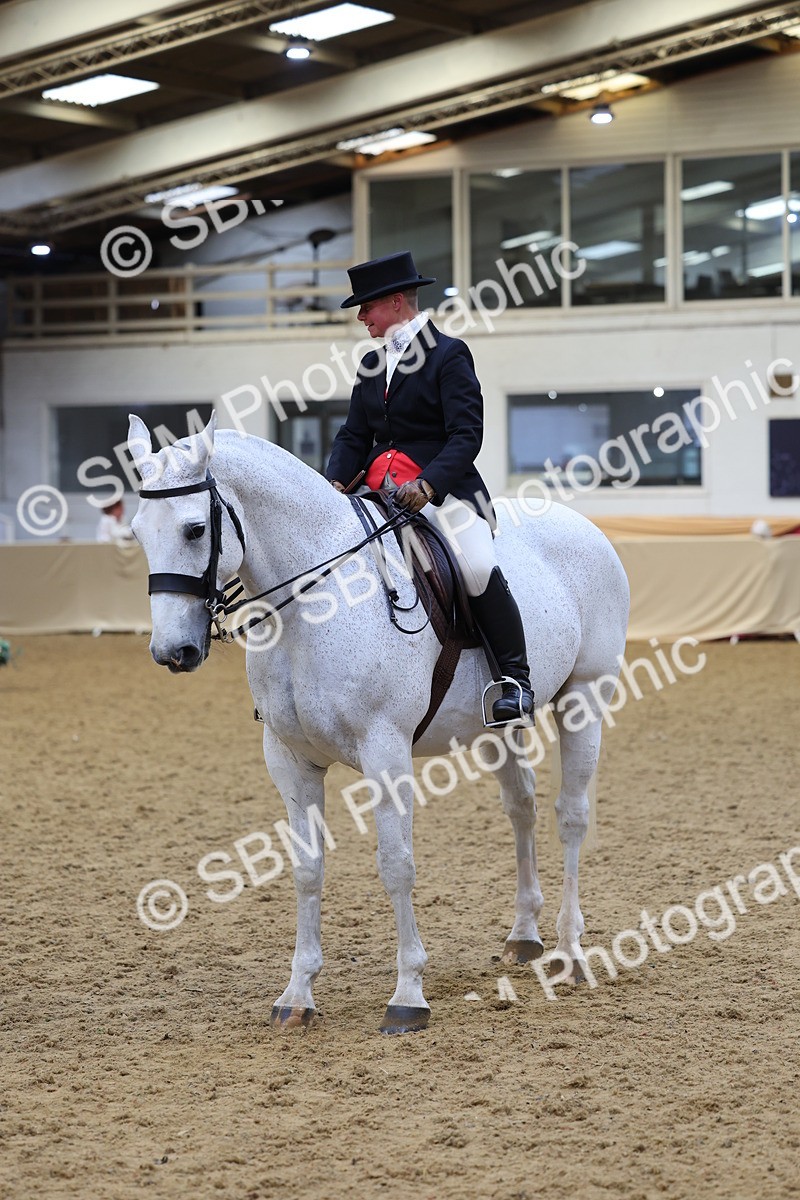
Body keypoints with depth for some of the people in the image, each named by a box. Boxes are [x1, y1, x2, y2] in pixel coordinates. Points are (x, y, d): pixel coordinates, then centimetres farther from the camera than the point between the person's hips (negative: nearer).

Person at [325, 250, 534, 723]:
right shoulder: (372, 365, 17)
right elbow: (354, 435, 15)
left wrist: (427, 486, -27)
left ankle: (517, 680, -17)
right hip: (381, 491, 7)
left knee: (478, 568, -29)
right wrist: (336, 482, -6)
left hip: (444, 488, -7)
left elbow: (467, 435, -13)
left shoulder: (449, 355, -5)